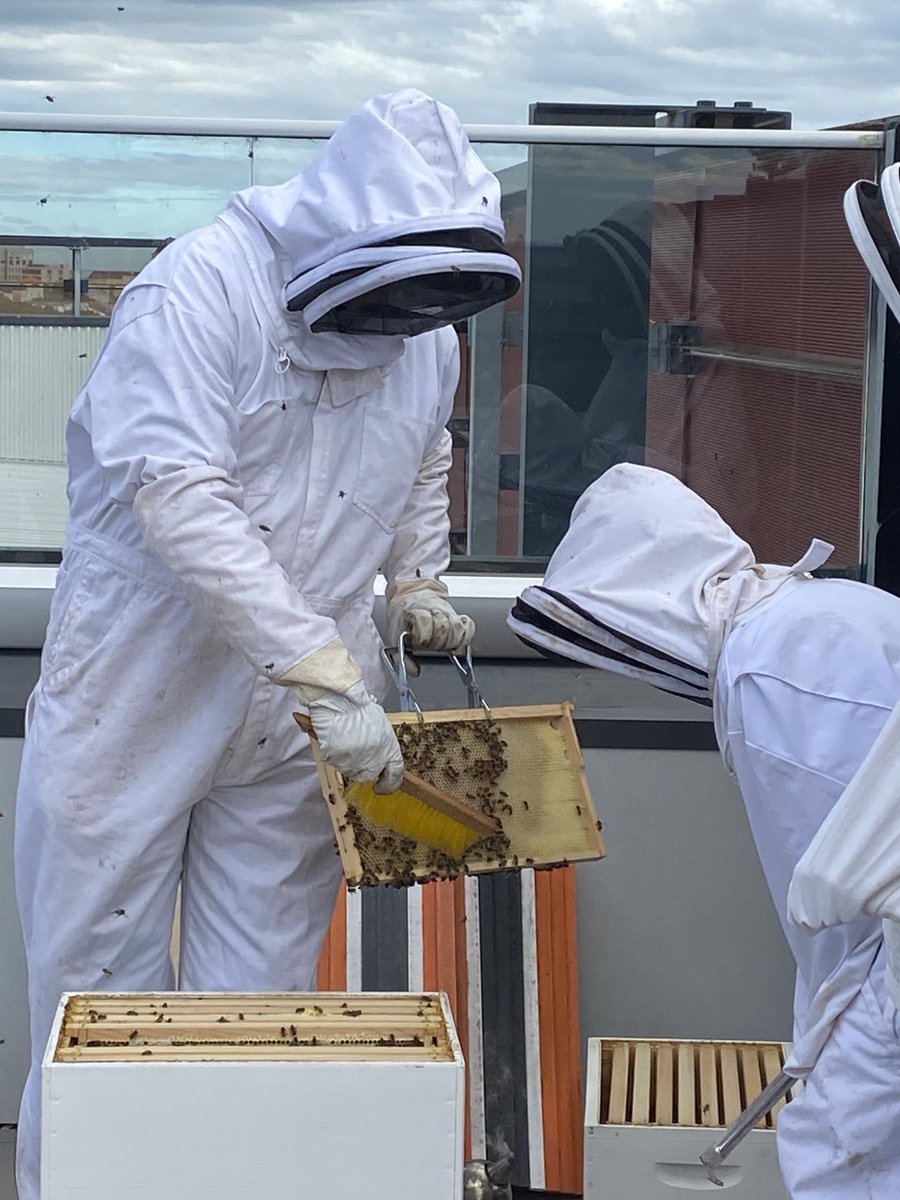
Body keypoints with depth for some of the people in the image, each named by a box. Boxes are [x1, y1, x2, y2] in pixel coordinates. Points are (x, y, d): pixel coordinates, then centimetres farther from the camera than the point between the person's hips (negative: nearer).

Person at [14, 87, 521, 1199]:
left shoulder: (429, 334, 4)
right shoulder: (200, 290, -18)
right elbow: (181, 500, -28)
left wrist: (418, 582, 8)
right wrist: (326, 672, -32)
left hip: (304, 702, 5)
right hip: (143, 683, -5)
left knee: (261, 984, 10)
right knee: (101, 975, 7)